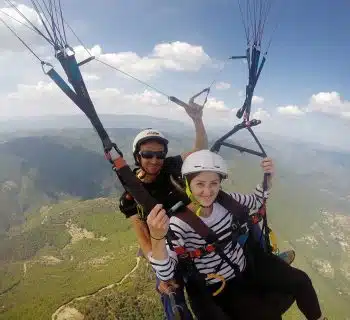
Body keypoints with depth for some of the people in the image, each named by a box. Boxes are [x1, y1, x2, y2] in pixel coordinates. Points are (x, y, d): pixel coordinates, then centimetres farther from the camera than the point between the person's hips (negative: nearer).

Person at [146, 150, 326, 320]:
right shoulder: (180, 223, -27)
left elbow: (256, 201, 6)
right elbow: (165, 274, -34)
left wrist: (268, 177, -13)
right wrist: (157, 237, -54)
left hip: (247, 265, 5)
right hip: (219, 287, -4)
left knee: (300, 280, 1)